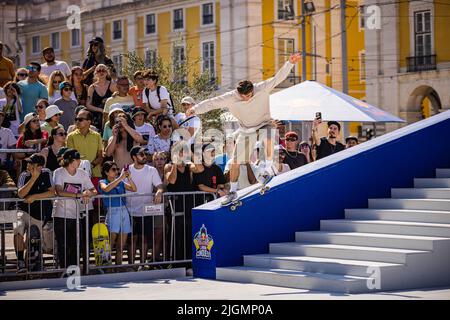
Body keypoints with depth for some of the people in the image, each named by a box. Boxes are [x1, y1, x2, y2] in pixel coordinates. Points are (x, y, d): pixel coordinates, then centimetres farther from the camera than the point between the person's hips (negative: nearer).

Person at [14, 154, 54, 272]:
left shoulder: (46, 174, -2)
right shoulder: (24, 175, -1)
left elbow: (52, 192, -10)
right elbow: (20, 194, -17)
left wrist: (34, 197, -16)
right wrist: (34, 178, -20)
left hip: (39, 215, 1)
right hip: (23, 210, -1)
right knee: (18, 231, -29)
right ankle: (20, 261, -19)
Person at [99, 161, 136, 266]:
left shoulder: (121, 183, 15)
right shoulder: (103, 182, 4)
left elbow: (134, 189, 7)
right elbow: (106, 189, -19)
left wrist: (129, 178, -9)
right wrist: (120, 178, -20)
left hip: (124, 211, 5)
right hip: (112, 212, -5)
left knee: (121, 246, 7)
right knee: (110, 245, -13)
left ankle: (118, 265, 13)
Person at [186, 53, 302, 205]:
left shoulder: (262, 89, -22)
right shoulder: (230, 98, -19)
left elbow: (278, 77, -27)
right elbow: (212, 103, -16)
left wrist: (290, 63, -38)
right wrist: (195, 109, -25)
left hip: (264, 124, -2)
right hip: (246, 130, 2)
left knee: (268, 138, -40)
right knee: (235, 162, 1)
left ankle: (267, 168, -25)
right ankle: (233, 192, 16)